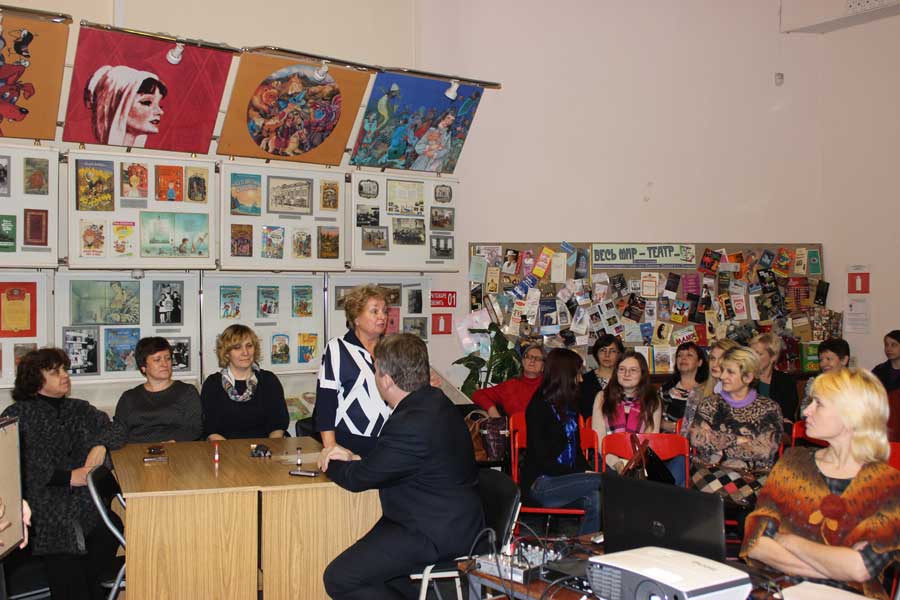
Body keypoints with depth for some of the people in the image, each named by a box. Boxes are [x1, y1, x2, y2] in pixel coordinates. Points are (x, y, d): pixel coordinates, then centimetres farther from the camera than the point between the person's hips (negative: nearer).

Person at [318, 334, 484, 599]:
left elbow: (357, 478, -14)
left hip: (438, 535, -10)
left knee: (338, 579, -11)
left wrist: (329, 464, 6)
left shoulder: (411, 426, -27)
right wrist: (354, 458, 3)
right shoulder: (433, 400, 4)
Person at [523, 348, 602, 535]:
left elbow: (576, 449, 16)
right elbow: (542, 460, -13)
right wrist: (583, 475, -17)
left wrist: (586, 472, -5)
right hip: (540, 484, -6)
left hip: (566, 479, 6)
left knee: (596, 499, -28)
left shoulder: (569, 406, 16)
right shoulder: (539, 407, -8)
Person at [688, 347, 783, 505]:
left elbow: (764, 450, -7)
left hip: (755, 474, 1)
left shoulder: (769, 408, 8)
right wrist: (737, 439, -6)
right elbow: (697, 438, -4)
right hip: (711, 471, 0)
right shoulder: (710, 404, 13)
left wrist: (718, 446, -6)